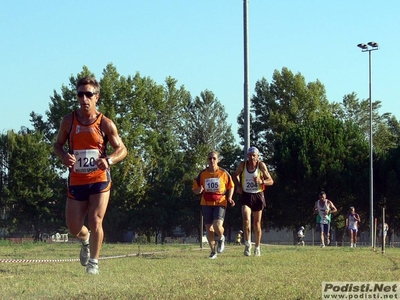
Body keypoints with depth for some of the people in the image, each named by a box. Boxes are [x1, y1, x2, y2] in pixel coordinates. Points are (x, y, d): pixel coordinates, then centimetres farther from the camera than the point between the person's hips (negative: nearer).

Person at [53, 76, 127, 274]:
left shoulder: (105, 124, -6)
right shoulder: (69, 121, 0)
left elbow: (122, 149, 0)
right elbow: (58, 144, 12)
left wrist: (109, 160, -21)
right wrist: (63, 156, -12)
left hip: (99, 180, -2)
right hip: (76, 181, 2)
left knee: (95, 221, -10)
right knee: (73, 227, 6)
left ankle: (93, 262, 8)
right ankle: (86, 240, 42)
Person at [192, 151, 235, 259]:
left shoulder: (224, 173, -2)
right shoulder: (202, 174, 2)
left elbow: (231, 186, 12)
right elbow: (195, 190, 8)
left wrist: (229, 198, -3)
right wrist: (199, 190, -16)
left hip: (220, 203, -2)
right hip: (206, 204, 2)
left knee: (217, 225, -21)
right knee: (208, 228, 3)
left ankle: (221, 238, 15)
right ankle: (213, 251, 20)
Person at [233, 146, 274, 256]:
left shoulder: (261, 165, -7)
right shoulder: (243, 164, -3)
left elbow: (271, 181, -4)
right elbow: (235, 175, 16)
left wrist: (261, 181, -23)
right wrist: (238, 186, -1)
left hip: (258, 196, 0)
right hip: (246, 195, 0)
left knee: (257, 223, 8)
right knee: (246, 220, -19)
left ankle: (257, 247, 20)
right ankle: (247, 244, -10)